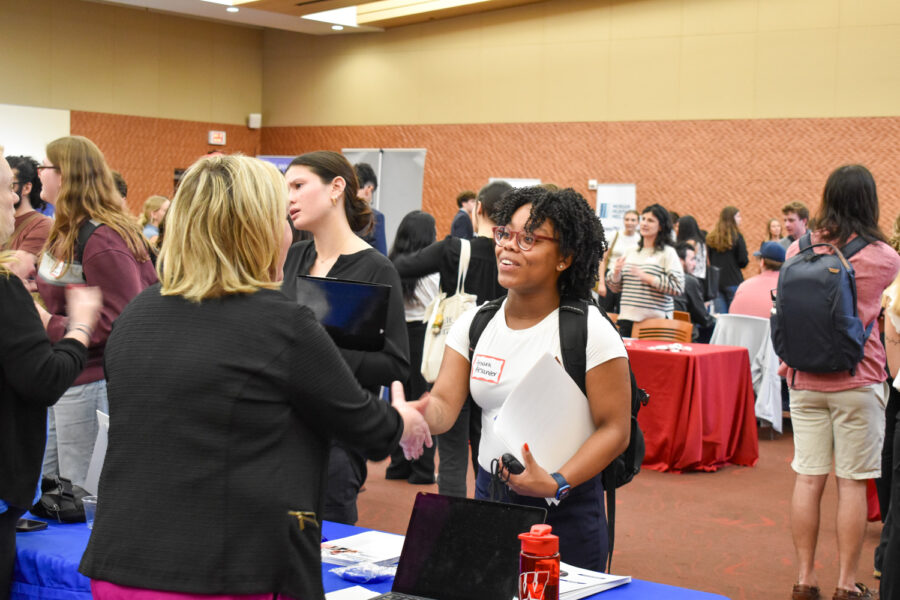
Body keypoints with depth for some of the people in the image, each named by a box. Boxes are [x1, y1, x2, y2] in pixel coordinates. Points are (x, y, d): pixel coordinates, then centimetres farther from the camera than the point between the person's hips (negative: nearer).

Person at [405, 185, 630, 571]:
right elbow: (444, 404, -3)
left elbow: (615, 430, -12)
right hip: (488, 496, 4)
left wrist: (556, 484, -24)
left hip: (564, 512, -4)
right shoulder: (474, 323, 5)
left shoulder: (589, 331, -10)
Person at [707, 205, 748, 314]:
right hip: (733, 282, -4)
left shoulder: (711, 238, 4)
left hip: (715, 281, 4)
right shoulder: (737, 237, -9)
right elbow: (743, 261, -9)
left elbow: (710, 261, 9)